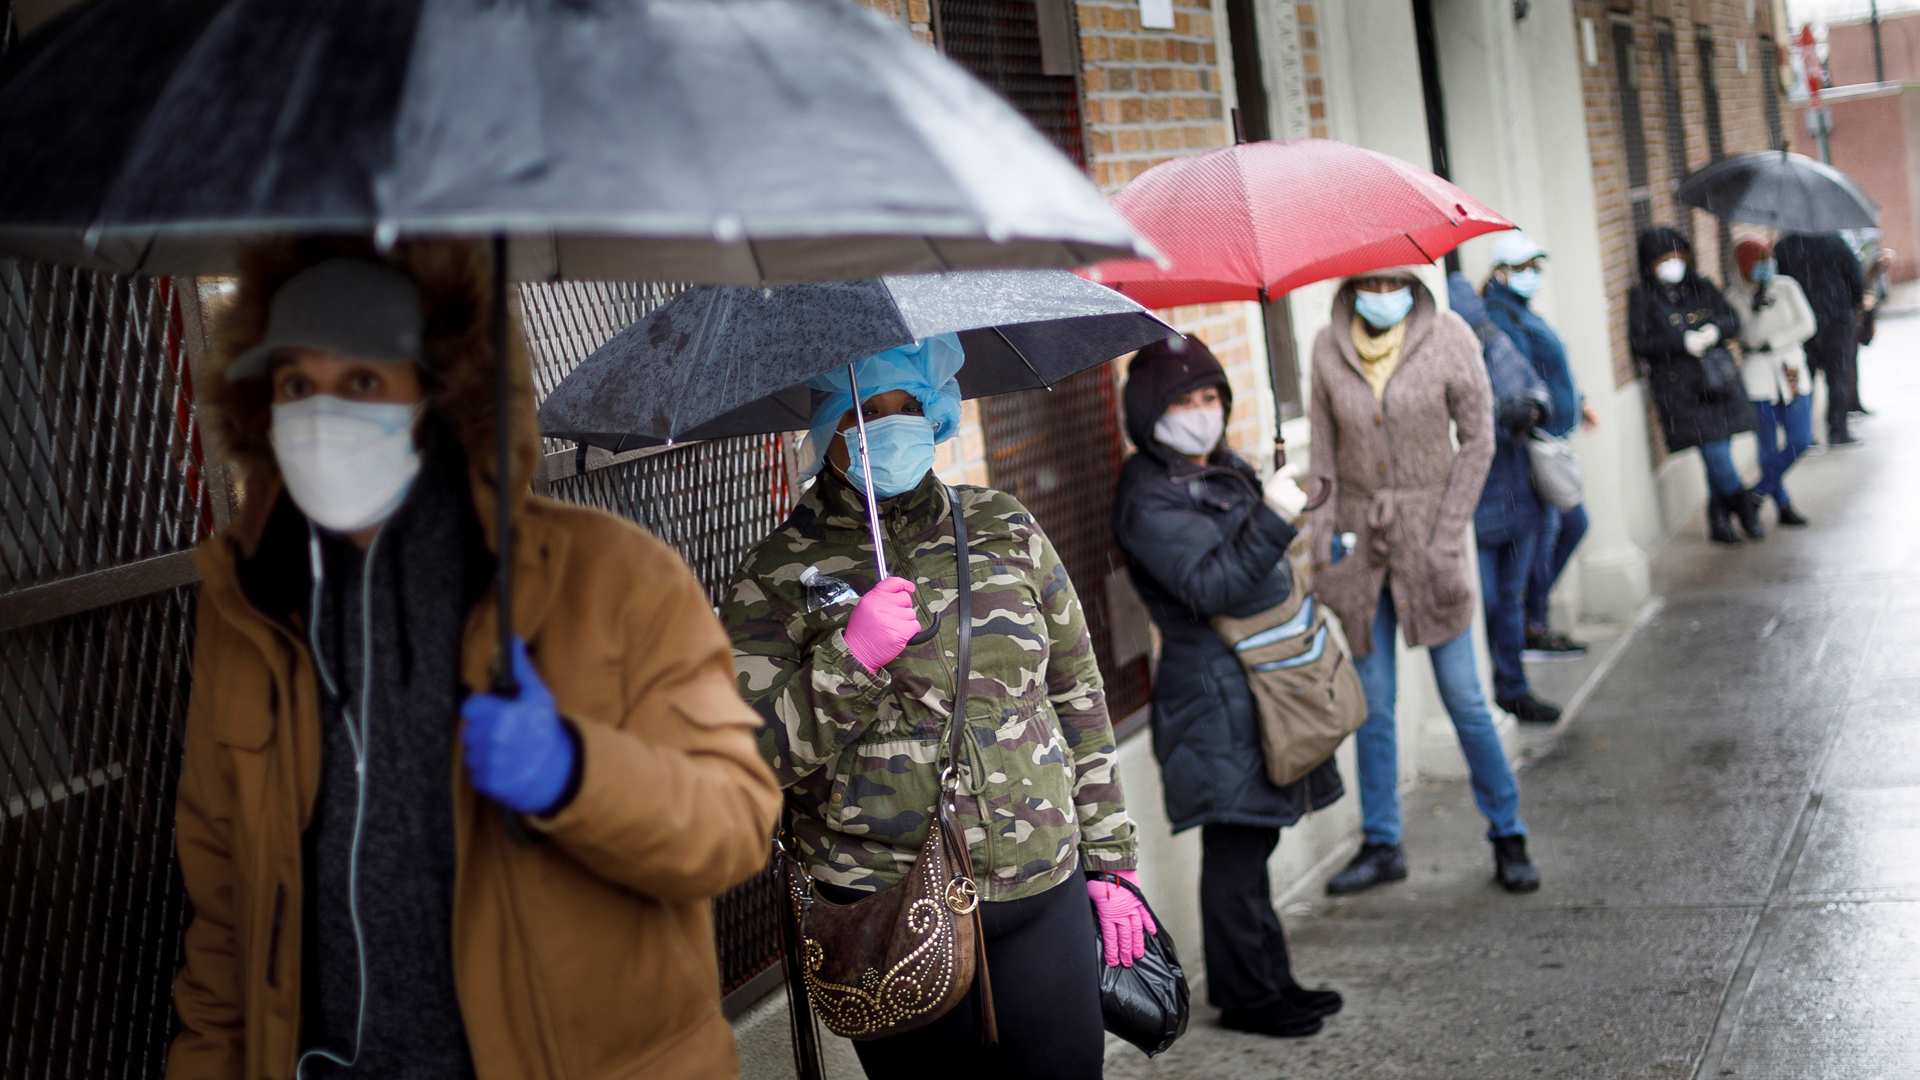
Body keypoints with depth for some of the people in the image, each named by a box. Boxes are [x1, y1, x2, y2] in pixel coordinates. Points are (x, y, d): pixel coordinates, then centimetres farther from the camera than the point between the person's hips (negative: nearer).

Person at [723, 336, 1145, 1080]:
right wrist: (849, 660, -21)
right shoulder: (777, 576, -2)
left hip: (1047, 894, 3)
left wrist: (1111, 864, 12)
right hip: (892, 922, -3)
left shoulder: (1005, 530, 8)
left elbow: (1079, 698, 14)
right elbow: (749, 760, -8)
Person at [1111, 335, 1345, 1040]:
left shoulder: (1225, 472, 14)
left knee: (1252, 838, 15)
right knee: (1235, 845, -4)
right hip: (1215, 692, -9)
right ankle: (1246, 996, 6)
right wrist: (1272, 520, -30)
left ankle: (1269, 983, 24)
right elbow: (1211, 586, -25)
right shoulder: (1148, 498, -15)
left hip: (1262, 680, 9)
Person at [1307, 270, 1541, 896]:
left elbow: (1478, 440, -3)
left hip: (1427, 535, -2)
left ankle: (1508, 836, 16)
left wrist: (1446, 536, -9)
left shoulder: (1448, 337, -5)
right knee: (1373, 703, 7)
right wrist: (1324, 541, 1)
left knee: (1463, 696, 0)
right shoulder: (1328, 349, 2)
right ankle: (1381, 845, 19)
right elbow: (1323, 454, 7)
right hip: (1362, 539, 2)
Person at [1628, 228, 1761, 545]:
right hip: (1678, 385, -4)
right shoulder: (1642, 296, -1)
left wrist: (1716, 329, -10)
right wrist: (1682, 343, -17)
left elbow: (1732, 319, 13)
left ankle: (1719, 521, 14)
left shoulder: (1700, 287, 12)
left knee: (1717, 454, 4)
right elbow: (1639, 344, -7)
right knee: (1715, 451, -11)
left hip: (1717, 380, 4)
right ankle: (1744, 507, 4)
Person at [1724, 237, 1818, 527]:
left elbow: (1808, 325, -4)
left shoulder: (1786, 287, 2)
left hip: (1792, 371, 3)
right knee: (1769, 446, -1)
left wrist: (1770, 344, -11)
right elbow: (1748, 338, -12)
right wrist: (1757, 308, -24)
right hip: (1758, 377, -3)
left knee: (1801, 440, -1)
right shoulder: (1734, 298, -5)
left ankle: (1760, 491, 17)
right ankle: (1783, 506, 14)